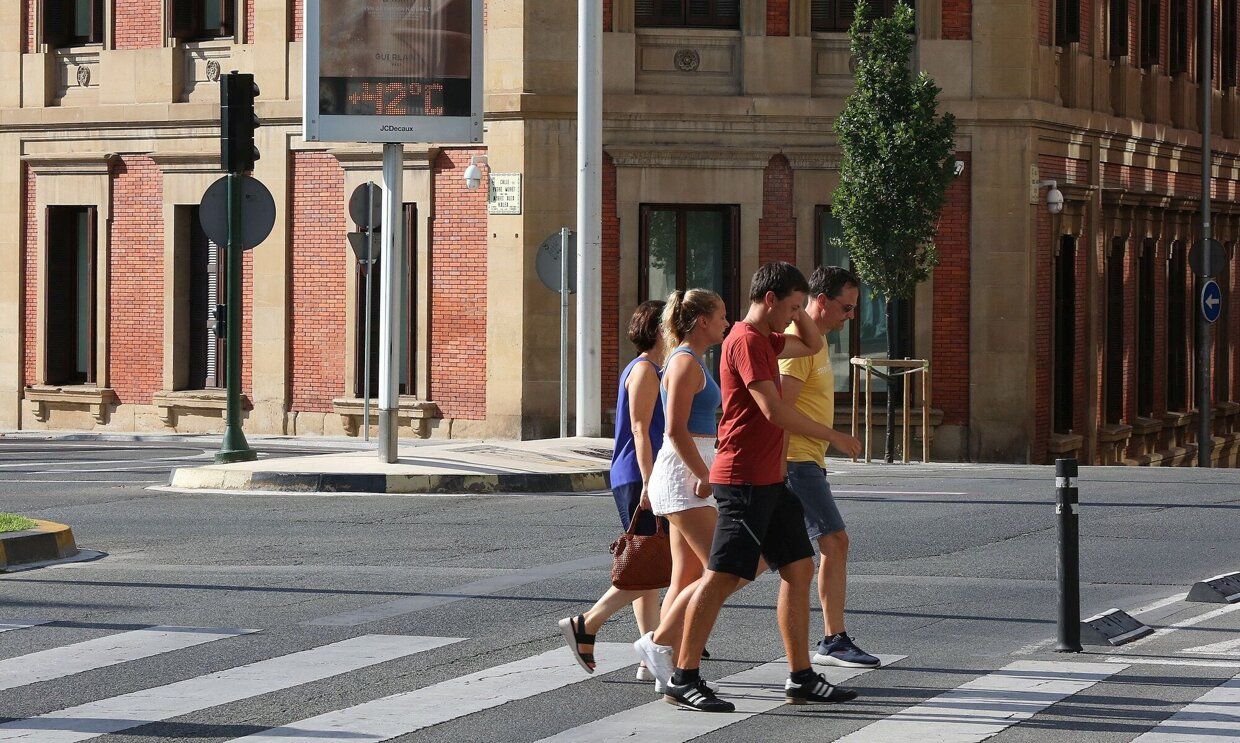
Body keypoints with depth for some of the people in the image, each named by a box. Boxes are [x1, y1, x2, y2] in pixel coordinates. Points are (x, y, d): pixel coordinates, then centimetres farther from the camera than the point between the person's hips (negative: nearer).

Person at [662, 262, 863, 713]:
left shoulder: (765, 340, 16)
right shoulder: (747, 341, -14)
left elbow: (813, 346, 33)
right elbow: (773, 410, -21)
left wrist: (797, 308, 15)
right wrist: (830, 435, -12)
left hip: (769, 480, 10)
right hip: (744, 480, -10)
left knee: (799, 569, 8)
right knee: (724, 577, -9)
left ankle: (800, 679, 11)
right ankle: (683, 680, -5)